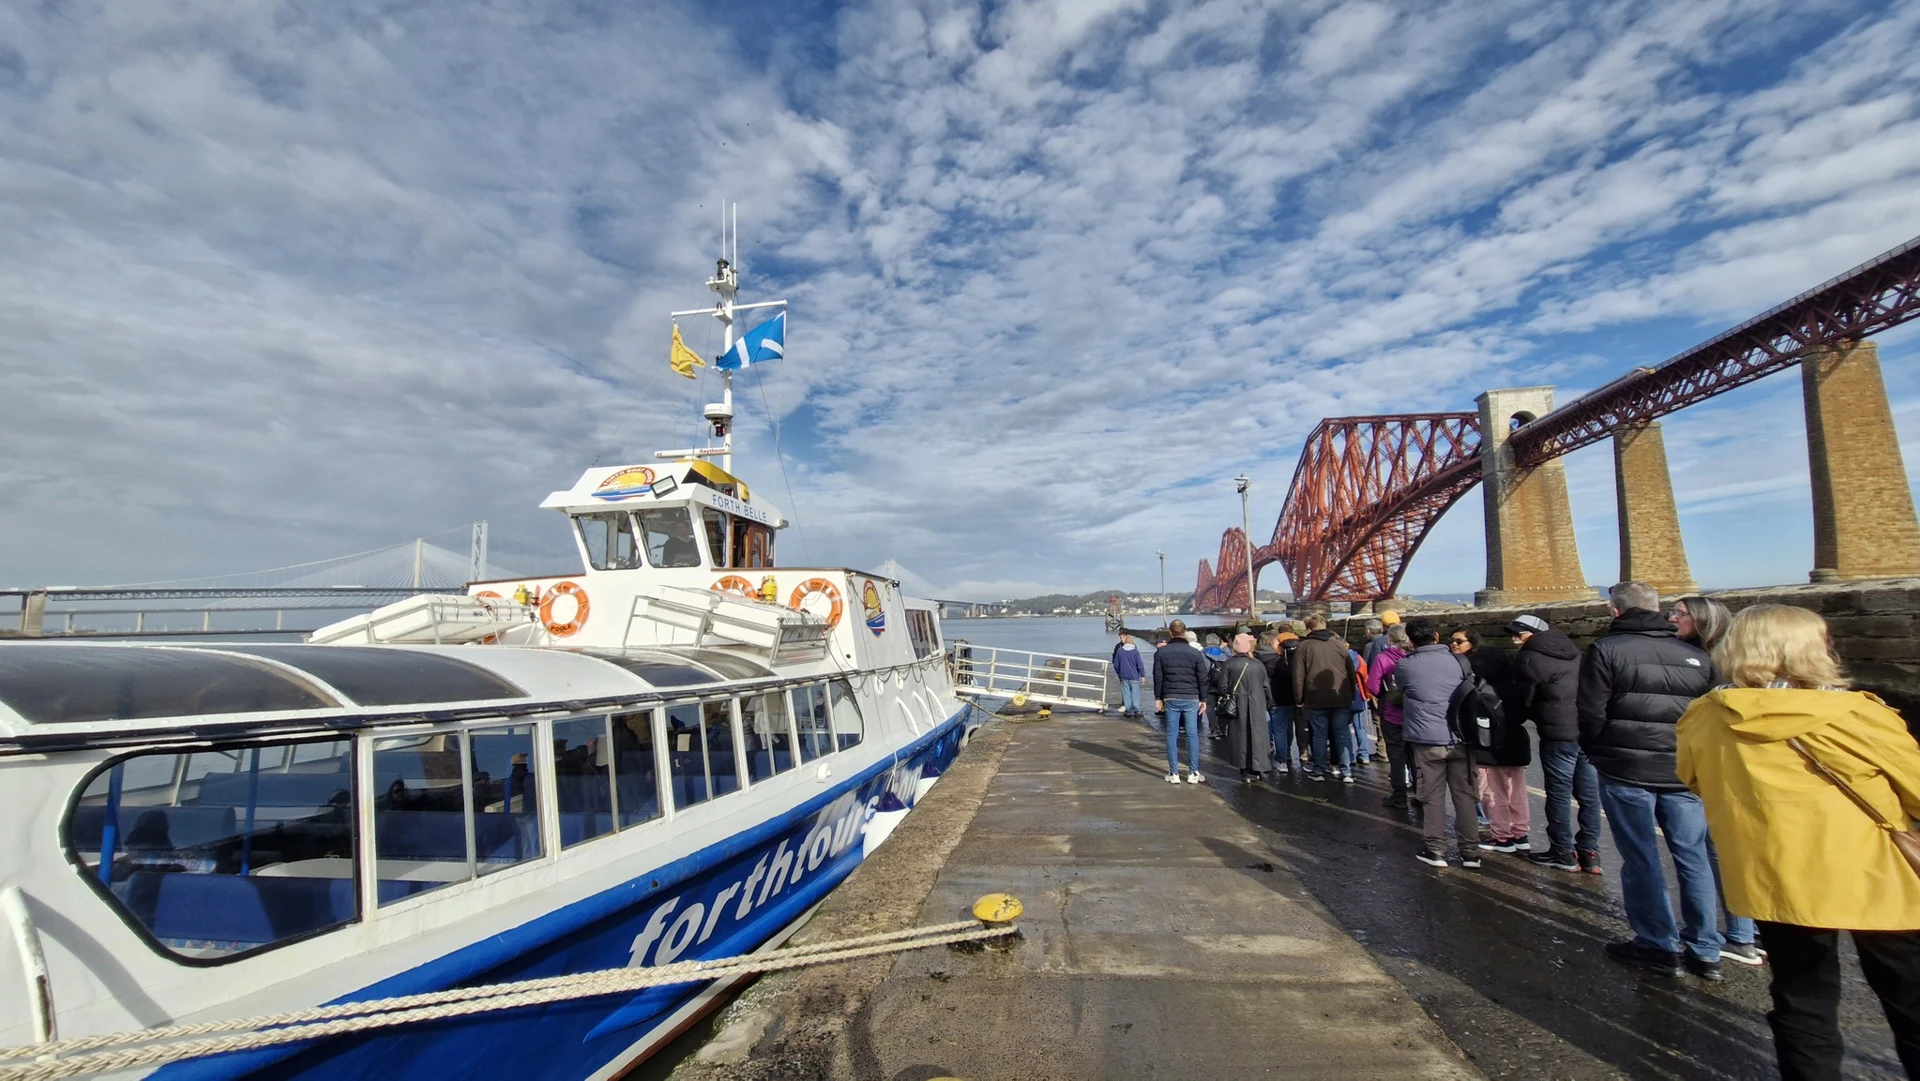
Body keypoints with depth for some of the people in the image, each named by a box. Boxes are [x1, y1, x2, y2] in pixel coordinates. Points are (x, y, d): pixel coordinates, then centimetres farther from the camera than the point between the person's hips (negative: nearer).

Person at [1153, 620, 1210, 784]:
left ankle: (1174, 773, 6)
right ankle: (1193, 773, 8)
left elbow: (1158, 678, 1)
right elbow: (1202, 678, 2)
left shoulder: (1161, 653, 0)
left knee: (1172, 735, 5)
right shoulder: (1195, 653, -1)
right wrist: (1203, 699, 9)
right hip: (1191, 699, 0)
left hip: (1171, 698, 0)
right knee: (1193, 735, 6)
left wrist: (1158, 698, 9)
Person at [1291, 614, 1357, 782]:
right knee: (1342, 735, 9)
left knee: (1319, 736, 7)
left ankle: (1319, 771, 13)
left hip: (1316, 700, -2)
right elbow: (1351, 672, 8)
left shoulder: (1304, 647, -3)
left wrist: (1298, 699, 3)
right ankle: (1346, 772, 10)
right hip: (1341, 699, 2)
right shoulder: (1339, 645, 5)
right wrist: (1351, 695, 17)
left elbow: (1298, 676, -5)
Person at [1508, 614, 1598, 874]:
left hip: (1559, 734, -7)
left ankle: (1563, 853, 8)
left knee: (1559, 793, 1)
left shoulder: (1529, 659, -7)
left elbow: (1523, 701, -3)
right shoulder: (1574, 653, 17)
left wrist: (1511, 721, 14)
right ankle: (1589, 852, 17)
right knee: (1589, 793, 11)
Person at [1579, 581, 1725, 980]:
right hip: (1684, 772, 5)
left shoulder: (1605, 650, -8)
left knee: (1640, 859, 5)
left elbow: (1591, 714, -10)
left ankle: (1658, 945, 13)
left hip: (1625, 770, -4)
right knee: (1693, 858, 12)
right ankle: (1705, 951, 19)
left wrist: (1597, 753, 7)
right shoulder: (1695, 656, 7)